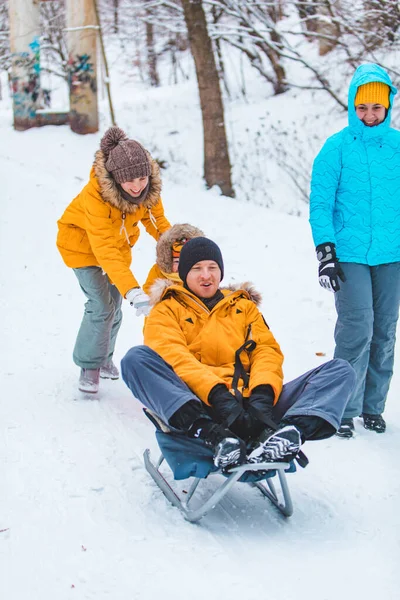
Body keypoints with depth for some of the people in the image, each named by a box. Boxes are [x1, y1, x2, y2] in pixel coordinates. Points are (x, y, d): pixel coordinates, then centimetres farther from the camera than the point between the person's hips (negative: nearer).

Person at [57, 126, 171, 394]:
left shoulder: (149, 187, -25)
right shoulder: (96, 195, -41)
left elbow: (157, 220, -7)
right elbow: (105, 251, -47)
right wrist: (133, 291, -56)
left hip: (119, 242, 5)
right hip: (83, 242, -5)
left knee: (115, 306, 11)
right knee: (101, 305, -15)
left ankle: (104, 357, 36)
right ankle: (89, 366, 4)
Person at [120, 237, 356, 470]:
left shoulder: (244, 305, 29)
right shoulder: (167, 310, 19)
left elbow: (268, 349, 12)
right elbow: (172, 356, -2)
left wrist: (262, 395, -11)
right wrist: (218, 396, -20)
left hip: (252, 403, 3)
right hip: (200, 404, -3)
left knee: (341, 370, -13)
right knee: (136, 358, -28)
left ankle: (282, 432, -43)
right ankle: (214, 435, -46)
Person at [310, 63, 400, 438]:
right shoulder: (337, 148, -2)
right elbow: (320, 204, -1)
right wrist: (325, 252, -8)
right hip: (350, 255, -3)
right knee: (357, 329, -11)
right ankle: (345, 408, 1)